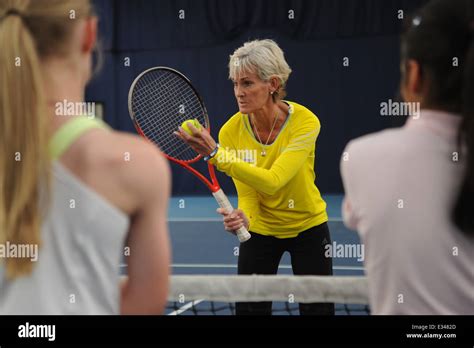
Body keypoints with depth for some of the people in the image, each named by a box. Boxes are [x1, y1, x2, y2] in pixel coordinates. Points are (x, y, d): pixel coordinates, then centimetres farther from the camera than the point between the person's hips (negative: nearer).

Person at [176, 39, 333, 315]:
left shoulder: (305, 122, -24)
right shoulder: (232, 131, -16)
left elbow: (272, 181, -34)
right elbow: (248, 194, -14)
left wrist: (216, 154, -41)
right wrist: (243, 217, -37)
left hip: (307, 227, -2)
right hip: (260, 230, 2)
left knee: (318, 309, 4)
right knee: (249, 309, 3)